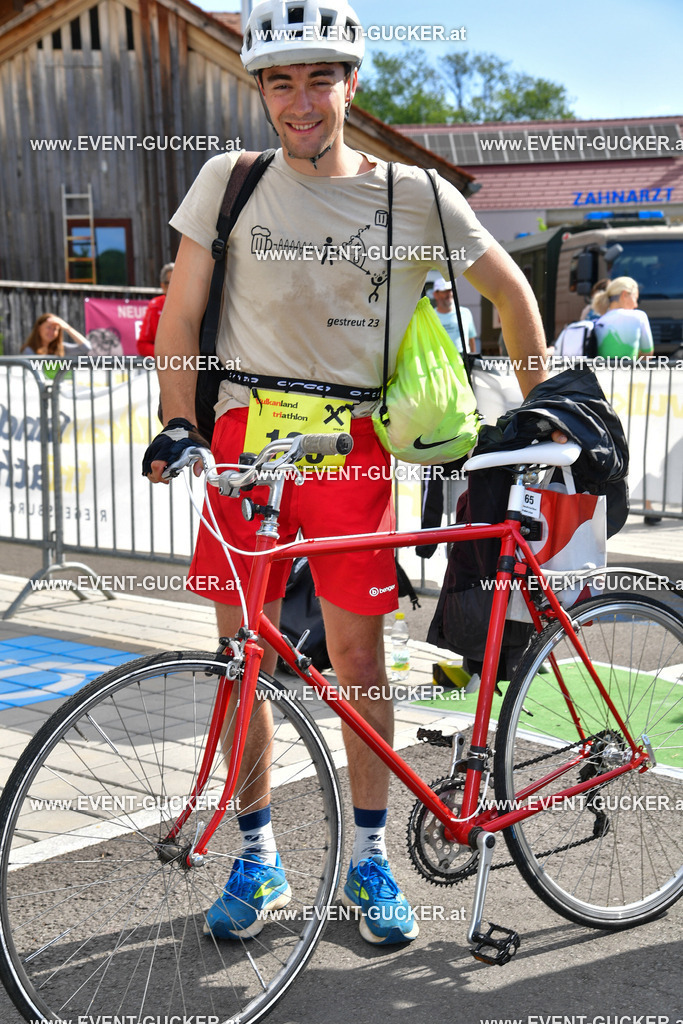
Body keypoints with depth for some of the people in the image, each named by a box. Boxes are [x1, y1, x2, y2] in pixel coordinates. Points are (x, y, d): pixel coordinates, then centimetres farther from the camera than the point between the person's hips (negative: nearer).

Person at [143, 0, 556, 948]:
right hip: (246, 436, 1)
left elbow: (512, 289, 12)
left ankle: (370, 858, 23)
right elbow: (181, 316, 5)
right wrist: (177, 425, -6)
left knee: (359, 663, 4)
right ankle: (258, 858, 23)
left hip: (353, 446, -1)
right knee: (244, 663, 6)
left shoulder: (417, 195, -1)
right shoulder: (230, 181, 2)